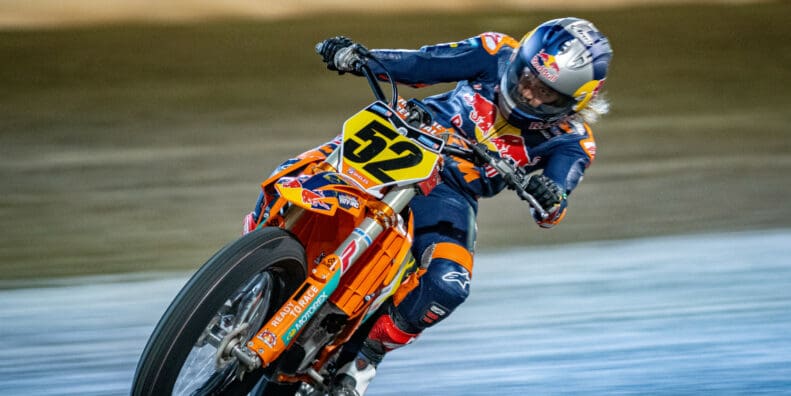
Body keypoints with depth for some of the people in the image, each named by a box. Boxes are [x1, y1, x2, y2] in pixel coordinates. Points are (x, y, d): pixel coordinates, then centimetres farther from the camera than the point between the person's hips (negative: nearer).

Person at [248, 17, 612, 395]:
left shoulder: (571, 140, -8)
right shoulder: (498, 56, -5)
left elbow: (552, 212, -17)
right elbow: (422, 63, -1)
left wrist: (551, 199, -43)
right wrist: (352, 55, -15)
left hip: (448, 194, -1)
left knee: (448, 286, -28)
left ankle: (366, 355, -5)